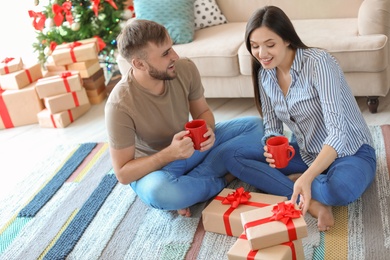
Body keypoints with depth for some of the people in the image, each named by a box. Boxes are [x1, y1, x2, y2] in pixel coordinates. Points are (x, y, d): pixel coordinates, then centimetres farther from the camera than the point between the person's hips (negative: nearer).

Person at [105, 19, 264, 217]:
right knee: (159, 191, -41)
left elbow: (202, 112, 1)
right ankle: (220, 181, -10)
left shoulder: (185, 69, -17)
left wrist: (207, 130, -24)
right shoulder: (120, 105, -28)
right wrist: (169, 153, -36)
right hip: (153, 168, -5)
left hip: (192, 146, 5)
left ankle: (190, 181, -14)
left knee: (255, 126, -7)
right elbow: (123, 174, -21)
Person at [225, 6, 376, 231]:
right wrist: (272, 147, -21)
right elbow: (272, 127, 4)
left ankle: (291, 181, -10)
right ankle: (313, 202, -20)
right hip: (306, 153, 6)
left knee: (340, 187, -42)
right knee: (234, 158, -13)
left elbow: (337, 131, -32)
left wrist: (307, 177, -46)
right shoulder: (264, 74, -4)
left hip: (349, 152, -6)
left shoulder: (318, 62, -24)